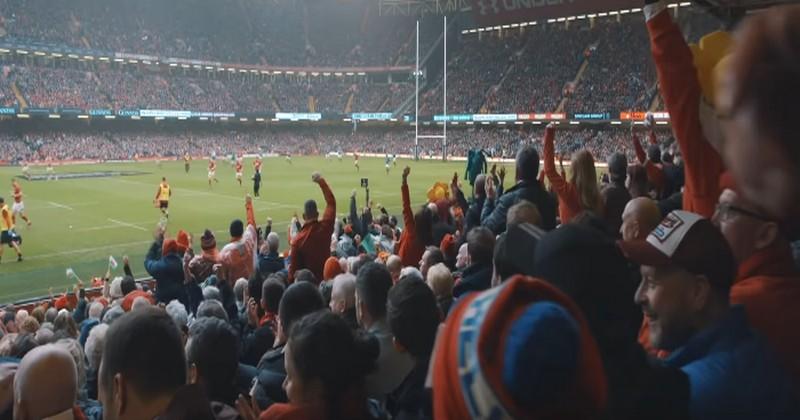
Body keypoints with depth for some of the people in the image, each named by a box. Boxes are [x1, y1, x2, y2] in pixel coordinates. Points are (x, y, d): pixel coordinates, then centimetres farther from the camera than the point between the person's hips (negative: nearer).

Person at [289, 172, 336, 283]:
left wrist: (291, 282, 1)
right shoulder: (325, 227, -14)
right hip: (326, 276, 3)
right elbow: (331, 203, 1)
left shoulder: (298, 239, -20)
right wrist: (322, 182, 6)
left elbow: (294, 266, -13)